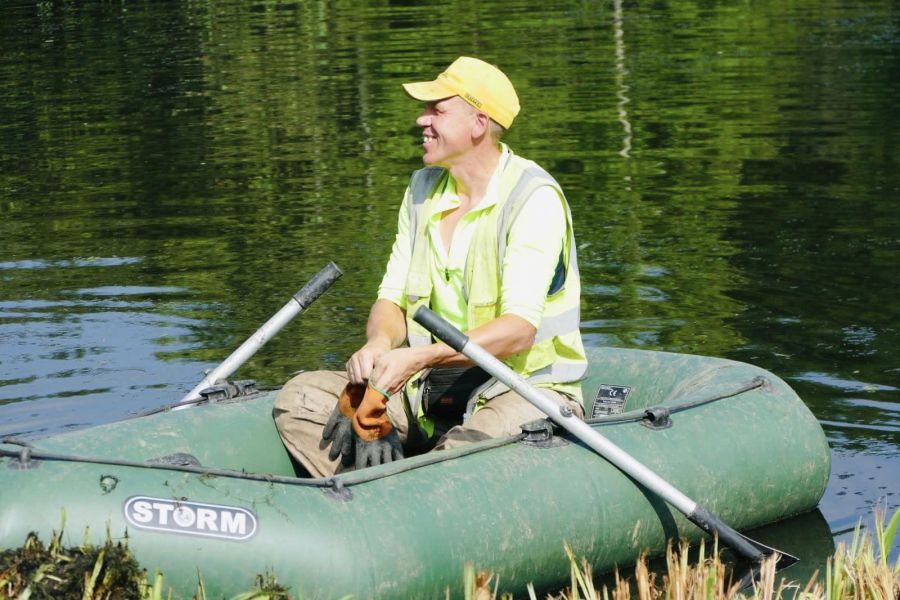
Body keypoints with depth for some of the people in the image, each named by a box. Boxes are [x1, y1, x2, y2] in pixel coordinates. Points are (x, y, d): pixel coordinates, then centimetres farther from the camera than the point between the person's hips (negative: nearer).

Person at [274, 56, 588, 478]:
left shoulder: (533, 198, -14)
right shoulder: (424, 189, 9)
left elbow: (518, 331, -23)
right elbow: (392, 300, 8)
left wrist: (422, 357, -35)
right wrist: (380, 343, -17)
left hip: (528, 391, -7)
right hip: (433, 392, 7)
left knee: (462, 454, -40)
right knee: (298, 398, -10)